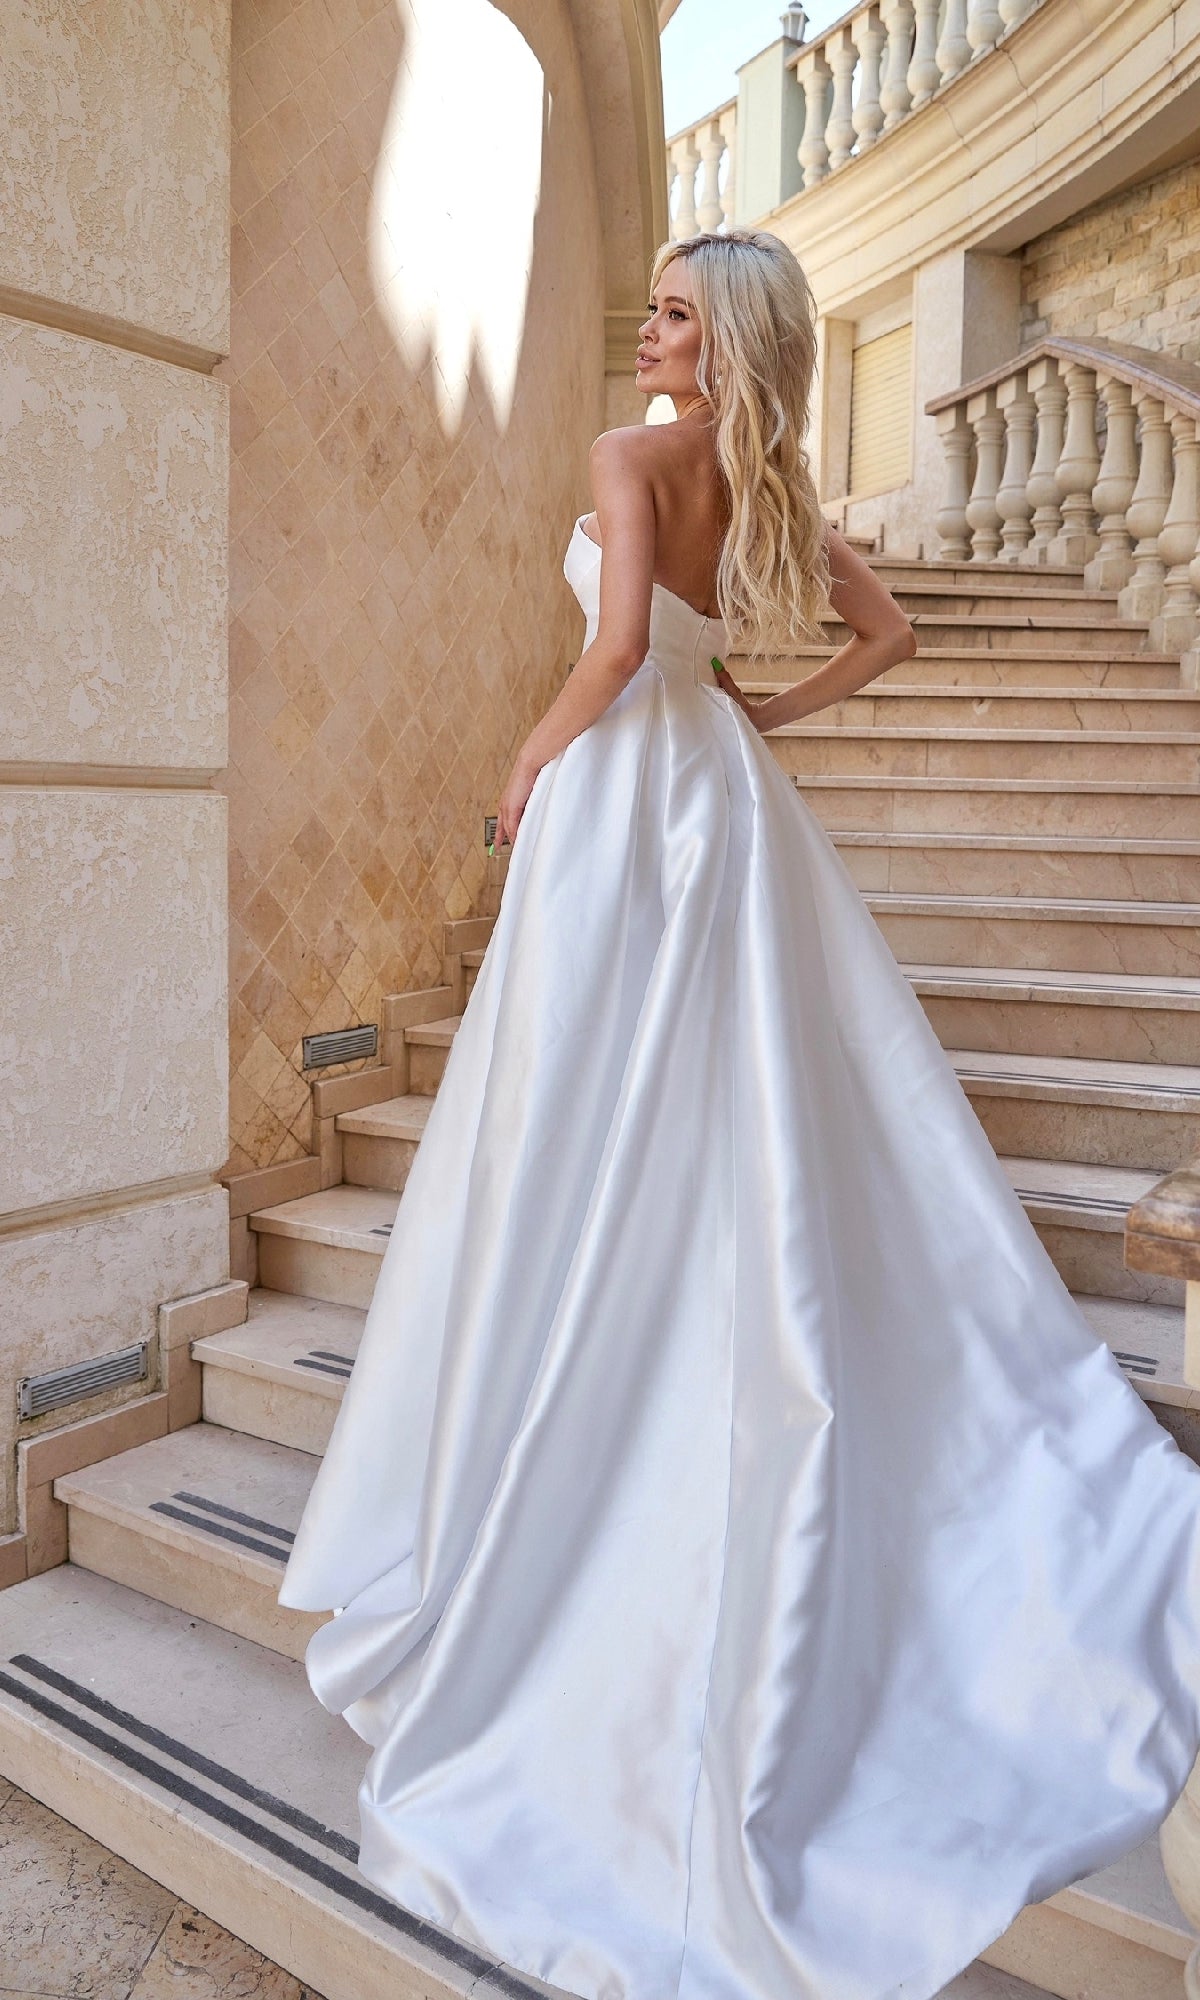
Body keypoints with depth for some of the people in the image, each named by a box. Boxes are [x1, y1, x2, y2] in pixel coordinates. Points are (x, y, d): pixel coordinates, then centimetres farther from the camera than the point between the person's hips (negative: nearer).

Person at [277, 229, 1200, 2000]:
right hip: (730, 800, 7)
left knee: (585, 1140, -3)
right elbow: (885, 629, 24)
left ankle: (506, 1536, 8)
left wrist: (532, 760, -8)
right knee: (773, 1126, 11)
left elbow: (620, 639, -21)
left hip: (624, 791, -7)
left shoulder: (633, 457, -6)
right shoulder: (780, 493, 15)